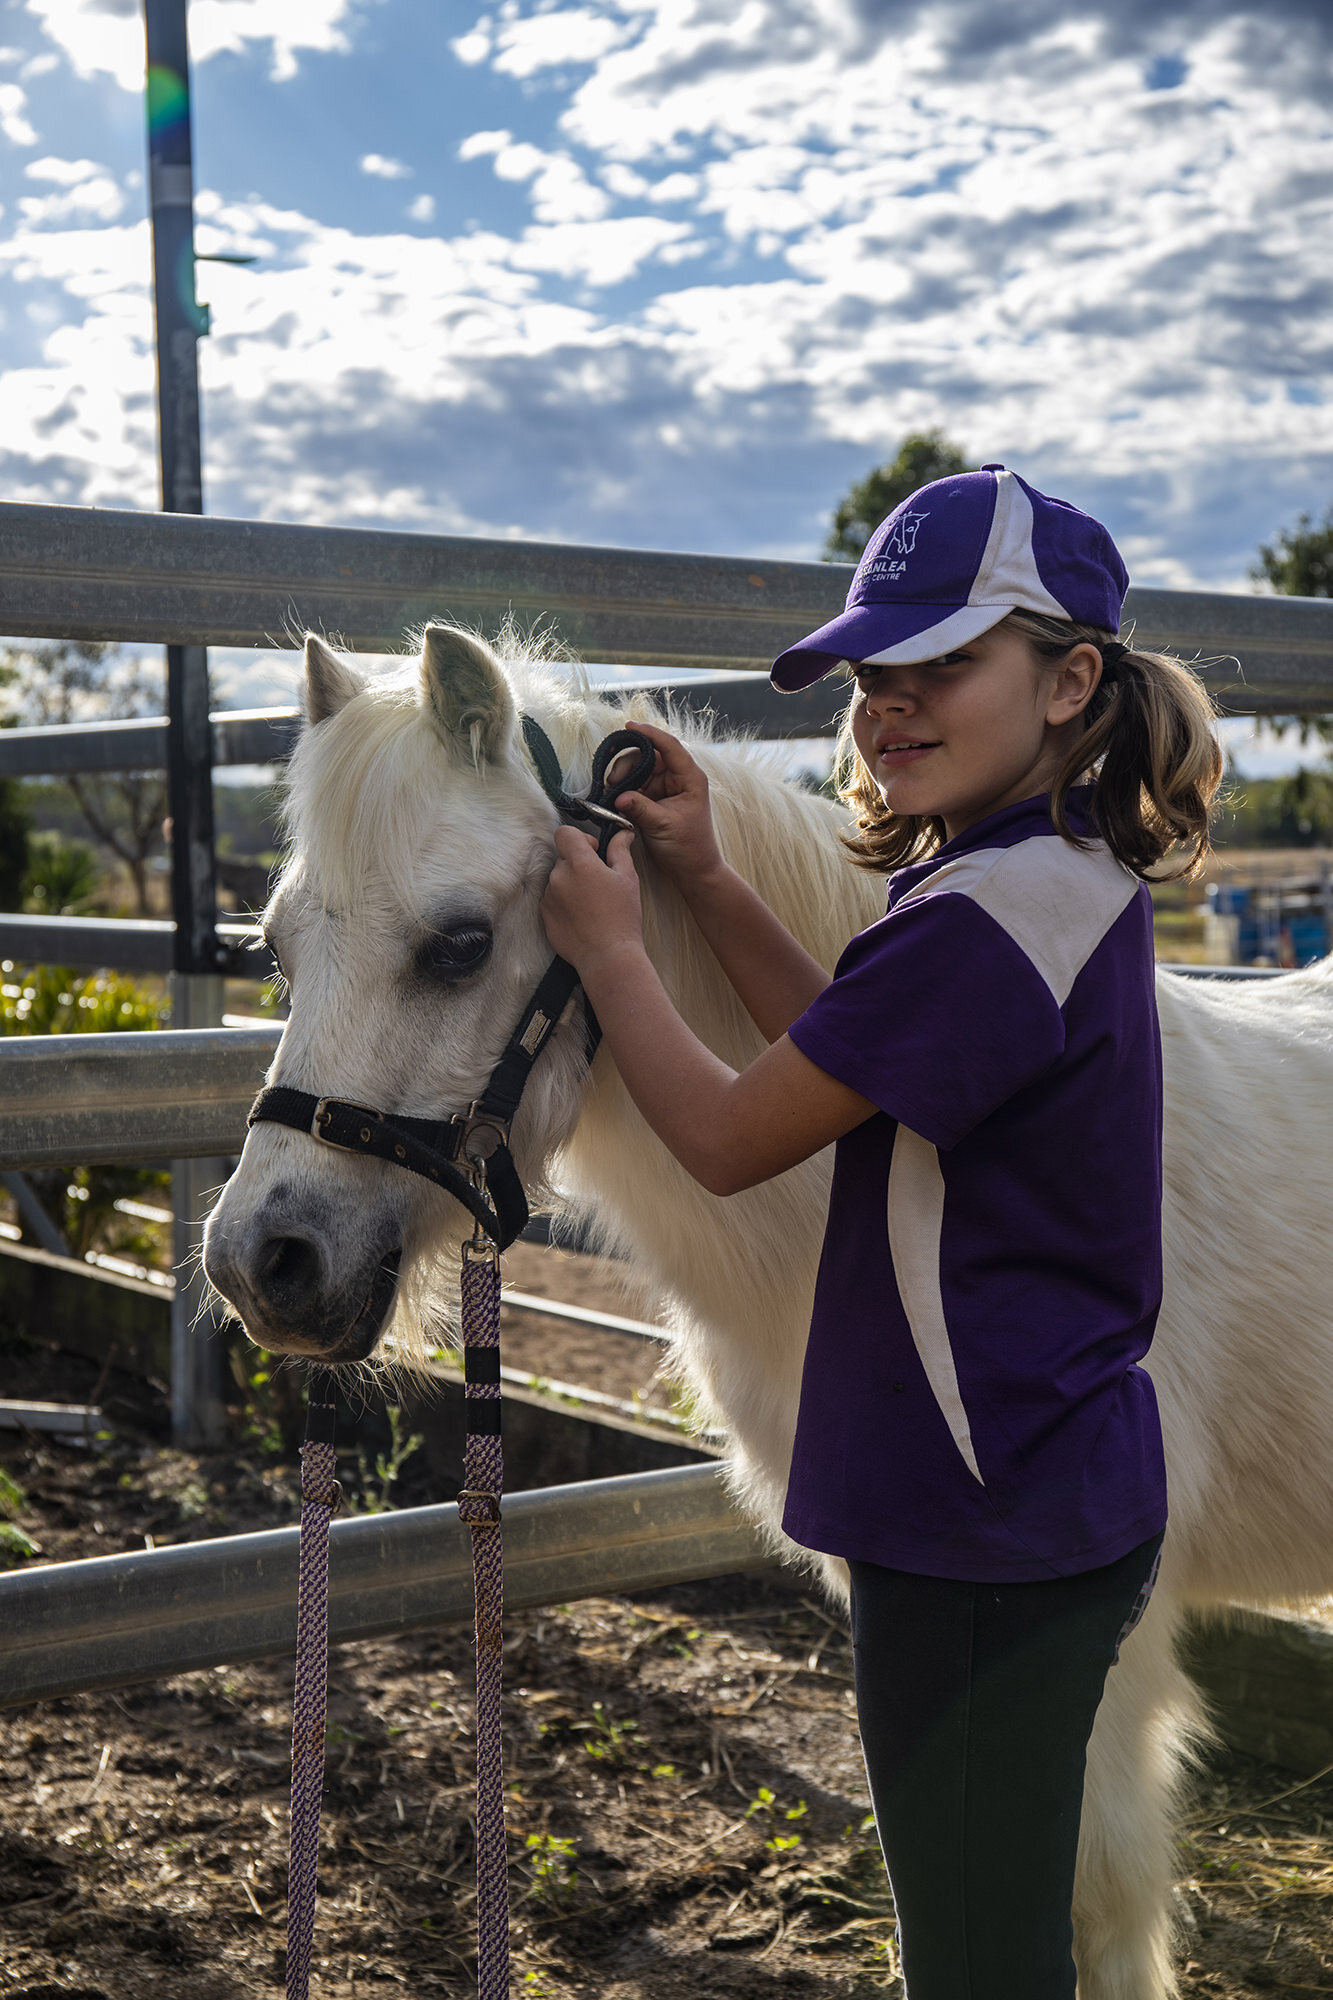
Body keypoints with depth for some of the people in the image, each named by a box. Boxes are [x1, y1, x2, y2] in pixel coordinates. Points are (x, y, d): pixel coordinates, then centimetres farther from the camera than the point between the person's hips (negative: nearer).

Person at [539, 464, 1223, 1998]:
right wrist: (707, 883, 8)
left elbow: (730, 1139, -17)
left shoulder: (985, 920, -25)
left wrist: (605, 946, -3)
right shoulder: (1060, 875, 8)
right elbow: (848, 1054, 18)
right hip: (1056, 1497, 10)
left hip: (988, 1538, -10)